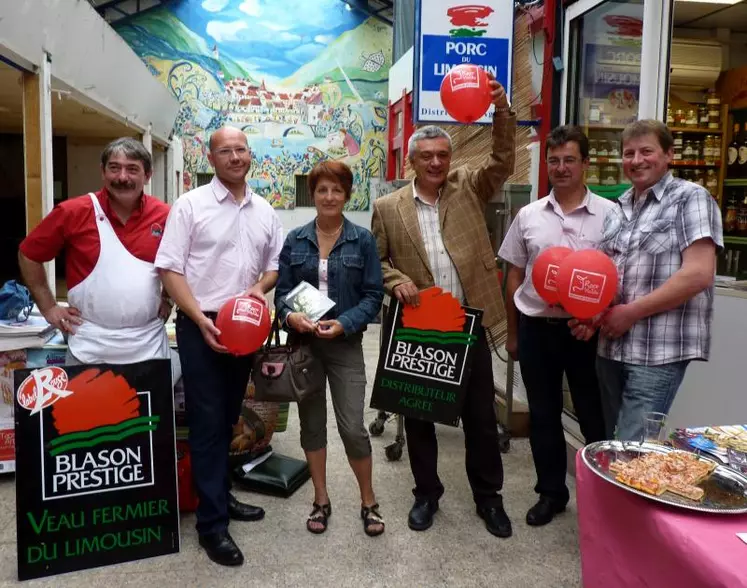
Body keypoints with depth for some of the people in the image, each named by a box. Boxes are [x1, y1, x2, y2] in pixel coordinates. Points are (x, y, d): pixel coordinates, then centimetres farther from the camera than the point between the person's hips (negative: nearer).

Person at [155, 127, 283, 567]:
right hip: (201, 327, -5)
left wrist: (261, 287, -7)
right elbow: (171, 269, -10)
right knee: (207, 423, 0)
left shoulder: (265, 212, 8)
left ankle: (220, 496, 35)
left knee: (229, 420, 17)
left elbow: (275, 264, 15)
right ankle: (213, 522, 11)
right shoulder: (191, 205, -6)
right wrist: (201, 320, -18)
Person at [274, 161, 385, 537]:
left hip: (345, 344, -2)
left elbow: (373, 294, -3)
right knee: (311, 422, 11)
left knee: (352, 426, -4)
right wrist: (291, 316, -17)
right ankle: (321, 499, 29)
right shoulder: (295, 240, 5)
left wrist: (344, 323, -18)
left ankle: (368, 501, 19)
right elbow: (281, 292, 4)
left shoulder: (362, 240, 0)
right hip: (302, 343, 3)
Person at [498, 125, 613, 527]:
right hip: (536, 327, 3)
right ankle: (551, 492, 29)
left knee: (594, 415, 9)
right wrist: (512, 333, 10)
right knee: (543, 414, 13)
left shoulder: (609, 214, -3)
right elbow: (514, 275, 9)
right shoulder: (528, 215, 5)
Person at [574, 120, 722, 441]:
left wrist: (632, 312, -16)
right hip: (610, 346, 7)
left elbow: (698, 274, -16)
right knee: (609, 445, 17)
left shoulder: (691, 198, -5)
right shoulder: (620, 207, 15)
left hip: (659, 352, -7)